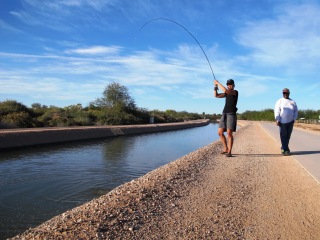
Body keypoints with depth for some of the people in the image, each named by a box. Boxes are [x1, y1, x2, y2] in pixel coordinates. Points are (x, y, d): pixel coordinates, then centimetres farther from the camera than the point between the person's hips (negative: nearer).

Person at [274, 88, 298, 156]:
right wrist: (277, 120, -13)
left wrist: (294, 119, -2)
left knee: (288, 136, 6)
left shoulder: (293, 102, 13)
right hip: (282, 121, -3)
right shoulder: (279, 101, 4)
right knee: (283, 136, -6)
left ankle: (283, 148, 20)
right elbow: (277, 111, -4)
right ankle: (286, 150, -3)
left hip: (290, 121, 3)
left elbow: (296, 111, 11)